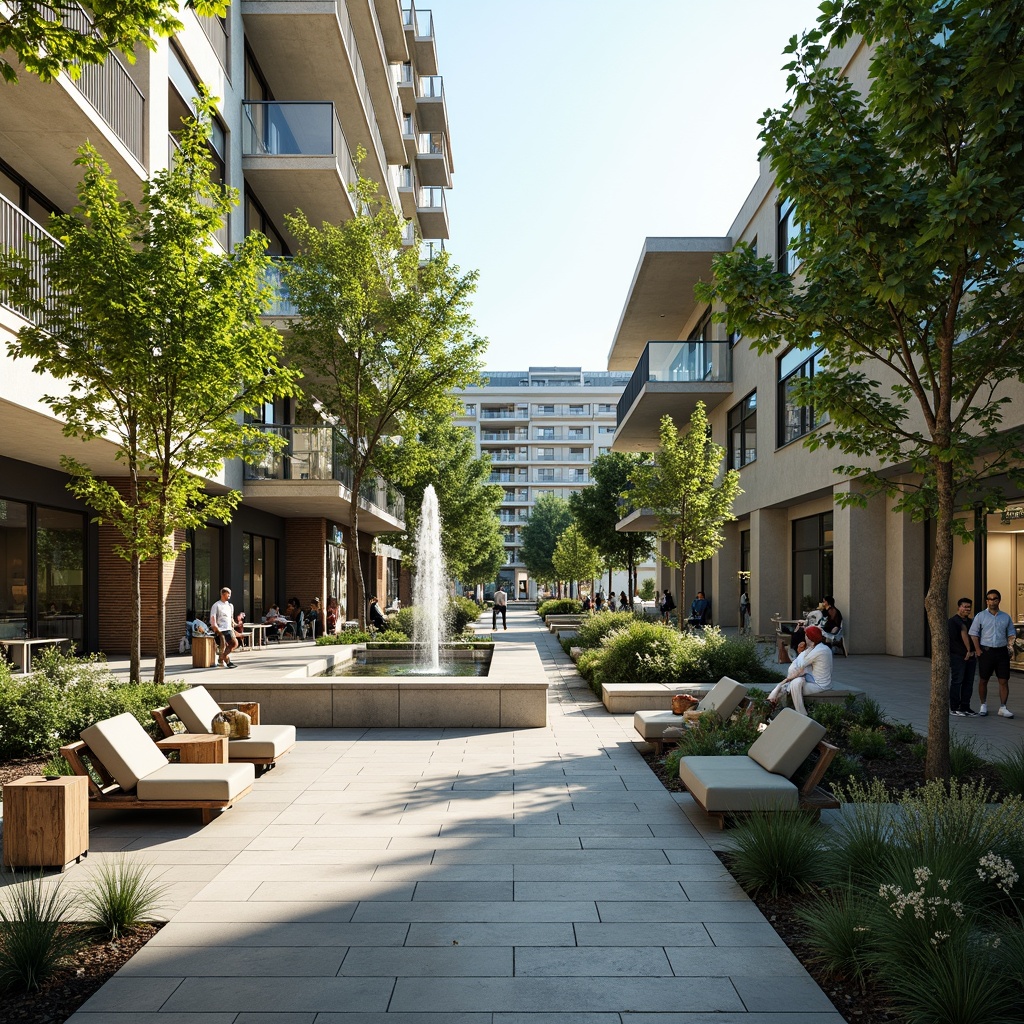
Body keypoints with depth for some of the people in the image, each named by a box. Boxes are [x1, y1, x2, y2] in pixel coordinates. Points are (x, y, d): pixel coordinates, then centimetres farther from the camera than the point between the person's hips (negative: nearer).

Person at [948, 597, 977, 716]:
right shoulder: (953, 622, -6)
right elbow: (953, 640, -14)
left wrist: (972, 651, -1)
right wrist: (967, 651, -13)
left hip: (970, 657, 7)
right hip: (957, 657, -7)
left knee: (969, 682, 7)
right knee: (957, 681, -4)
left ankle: (965, 707, 14)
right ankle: (954, 708, 1)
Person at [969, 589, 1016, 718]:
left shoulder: (1006, 617, 10)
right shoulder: (980, 616, 2)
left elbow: (1011, 633, 14)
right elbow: (974, 634, 0)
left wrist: (1010, 642, -7)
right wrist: (978, 650, -8)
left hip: (1002, 651, 2)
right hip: (986, 651, -2)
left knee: (1004, 681, 0)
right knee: (983, 681, 5)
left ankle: (1003, 708, 7)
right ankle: (983, 706, 17)